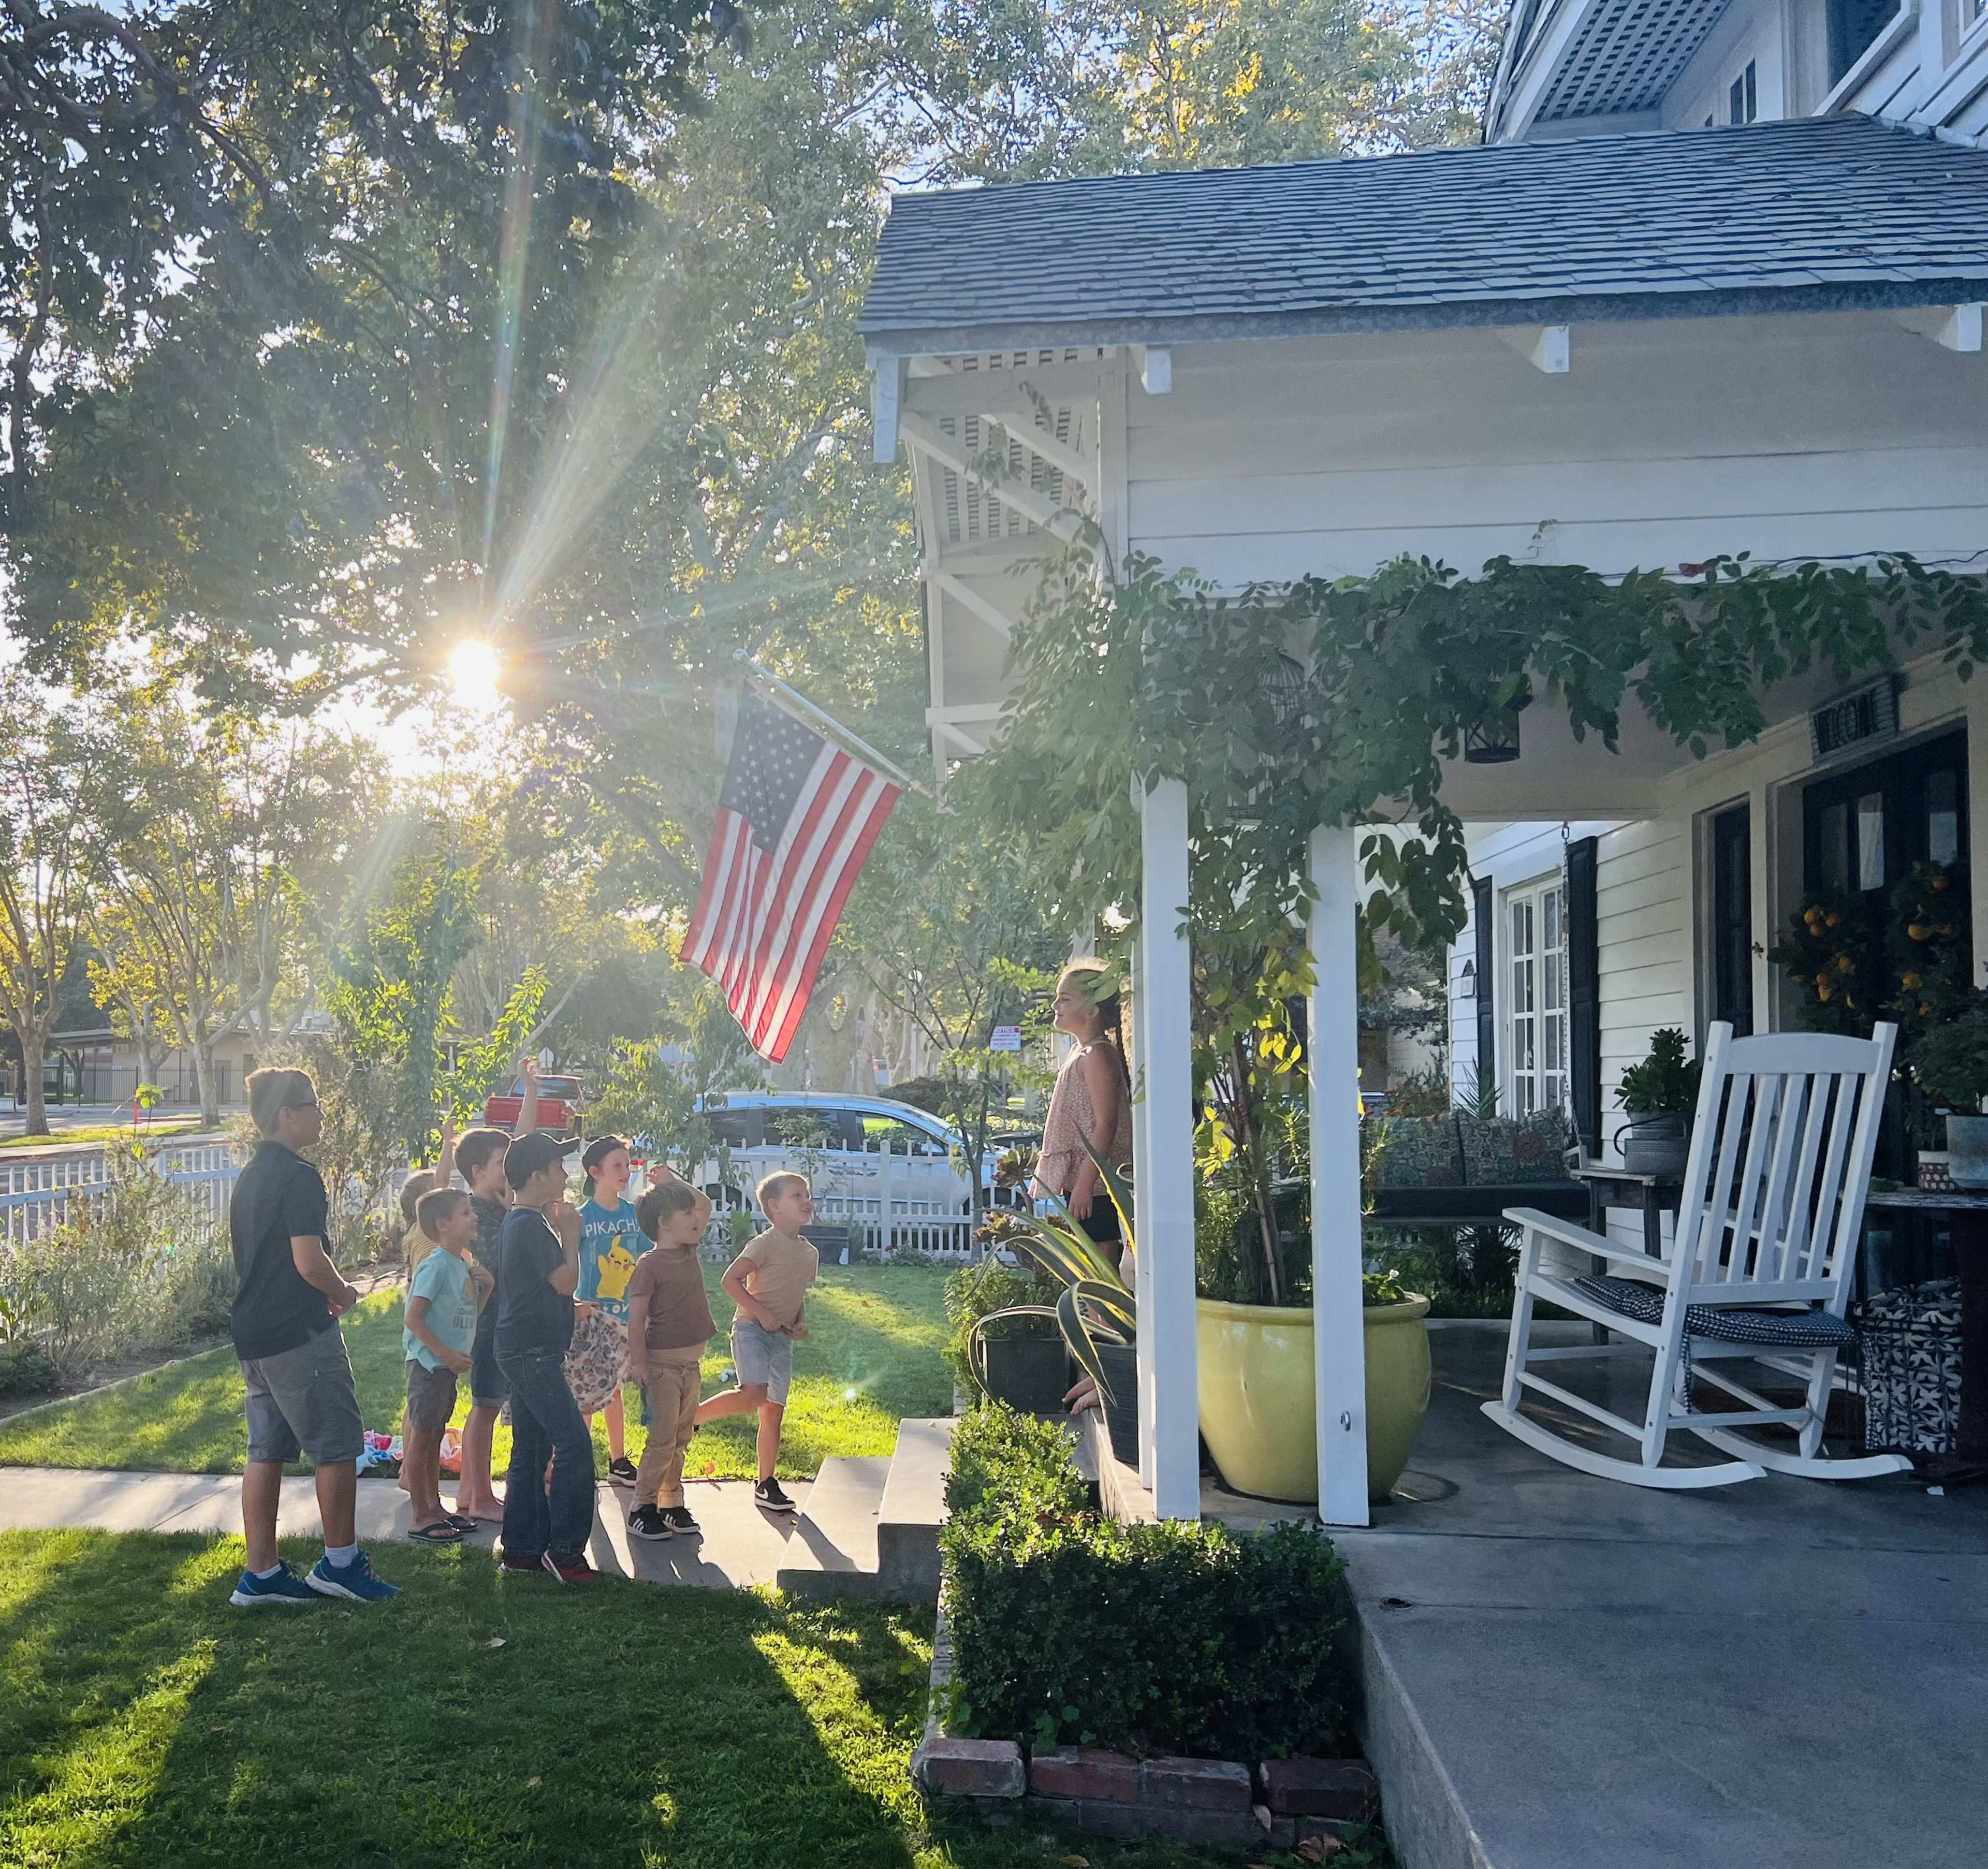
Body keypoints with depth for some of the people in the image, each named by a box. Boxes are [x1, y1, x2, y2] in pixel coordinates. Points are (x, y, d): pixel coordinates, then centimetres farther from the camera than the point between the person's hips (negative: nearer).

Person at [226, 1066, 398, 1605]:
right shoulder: (299, 1177, -16)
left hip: (253, 1332, 9)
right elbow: (309, 1261, -22)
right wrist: (344, 1294, -3)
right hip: (300, 1334, -9)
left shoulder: (250, 1177, 14)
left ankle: (260, 1575, 15)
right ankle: (340, 1563, 9)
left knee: (267, 1451, 11)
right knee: (338, 1447, 1)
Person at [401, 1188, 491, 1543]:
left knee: (434, 1437, 16)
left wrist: (487, 1286, 1)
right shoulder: (436, 1265, -17)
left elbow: (471, 1313, 18)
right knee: (421, 1439, -1)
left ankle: (434, 1507, 25)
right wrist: (446, 1354, -20)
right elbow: (413, 1319, -20)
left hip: (447, 1366, 9)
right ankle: (421, 1517, 5)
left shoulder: (463, 1265, 10)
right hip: (428, 1363, -9)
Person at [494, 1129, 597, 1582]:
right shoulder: (531, 1225, -17)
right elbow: (566, 1282, -16)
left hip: (526, 1352, 11)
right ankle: (565, 1549, -7)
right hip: (533, 1353, -11)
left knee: (531, 1451, 13)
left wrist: (558, 1229, 15)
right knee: (574, 1445, -11)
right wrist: (570, 1235, -3)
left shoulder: (517, 1222, 16)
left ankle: (522, 1549, 18)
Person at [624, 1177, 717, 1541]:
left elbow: (705, 1207, 20)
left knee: (682, 1439, 12)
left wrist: (673, 1182, 13)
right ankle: (643, 1509, 3)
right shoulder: (649, 1265, -13)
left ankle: (672, 1504, 20)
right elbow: (636, 1317, -14)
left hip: (692, 1363, 7)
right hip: (663, 1364, -7)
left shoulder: (690, 1253, 8)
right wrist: (638, 1363, -17)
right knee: (662, 1440, -6)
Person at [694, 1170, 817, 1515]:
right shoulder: (766, 1243, -10)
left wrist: (799, 1323, 7)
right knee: (755, 1394, -27)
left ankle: (767, 1486, 14)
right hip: (751, 1328, -7)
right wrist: (762, 1313, -19)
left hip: (781, 1336, 7)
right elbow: (730, 1280, -16)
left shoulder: (810, 1253, 13)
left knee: (774, 1410, 6)